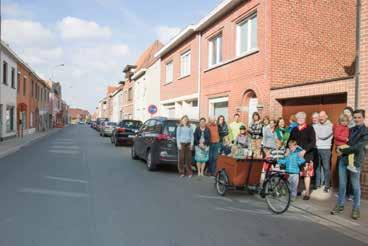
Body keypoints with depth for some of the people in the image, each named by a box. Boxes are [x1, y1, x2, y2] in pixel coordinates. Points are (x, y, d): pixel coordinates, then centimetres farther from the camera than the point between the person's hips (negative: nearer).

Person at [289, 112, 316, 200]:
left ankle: (307, 193, 7)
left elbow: (313, 142, -9)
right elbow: (290, 141, 16)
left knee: (307, 173, -1)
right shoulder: (294, 130, 13)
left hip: (307, 154, -4)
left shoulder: (310, 129, -1)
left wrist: (304, 150, -18)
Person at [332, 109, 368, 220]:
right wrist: (339, 148, 1)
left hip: (355, 161, -5)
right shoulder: (350, 129, 14)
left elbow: (358, 147, -15)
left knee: (355, 186, 6)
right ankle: (340, 205, 22)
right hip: (343, 160, 5)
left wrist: (343, 151, -11)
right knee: (342, 184, 10)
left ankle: (356, 208, 19)